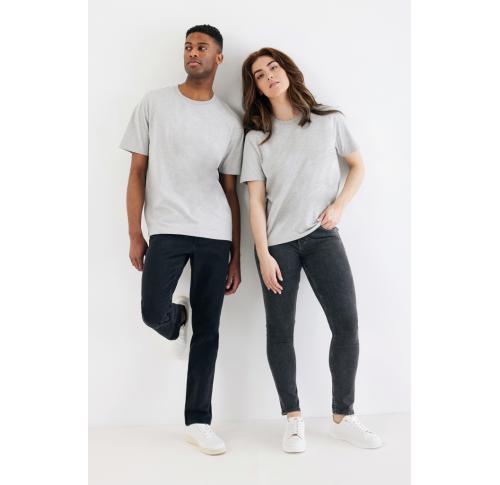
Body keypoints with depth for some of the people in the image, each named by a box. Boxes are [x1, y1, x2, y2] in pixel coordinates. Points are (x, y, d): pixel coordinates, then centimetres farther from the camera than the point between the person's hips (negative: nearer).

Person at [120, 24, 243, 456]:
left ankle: (199, 422, 16)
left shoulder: (230, 121, 8)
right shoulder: (154, 104, 5)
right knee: (154, 314, -14)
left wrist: (236, 256, 4)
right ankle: (180, 319, 25)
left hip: (215, 234, 1)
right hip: (167, 229, -1)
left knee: (208, 329, 3)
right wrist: (135, 235, -2)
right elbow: (138, 172, 4)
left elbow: (230, 191, 8)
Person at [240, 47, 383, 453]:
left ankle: (343, 417, 8)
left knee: (347, 324, -8)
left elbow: (358, 166, 15)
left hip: (322, 236, 0)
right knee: (280, 330, 1)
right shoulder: (257, 137, 4)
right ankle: (294, 419, 15)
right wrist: (263, 255, -8)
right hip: (278, 242, 0)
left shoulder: (329, 121, 6)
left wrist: (339, 206, -2)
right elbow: (255, 201, -1)